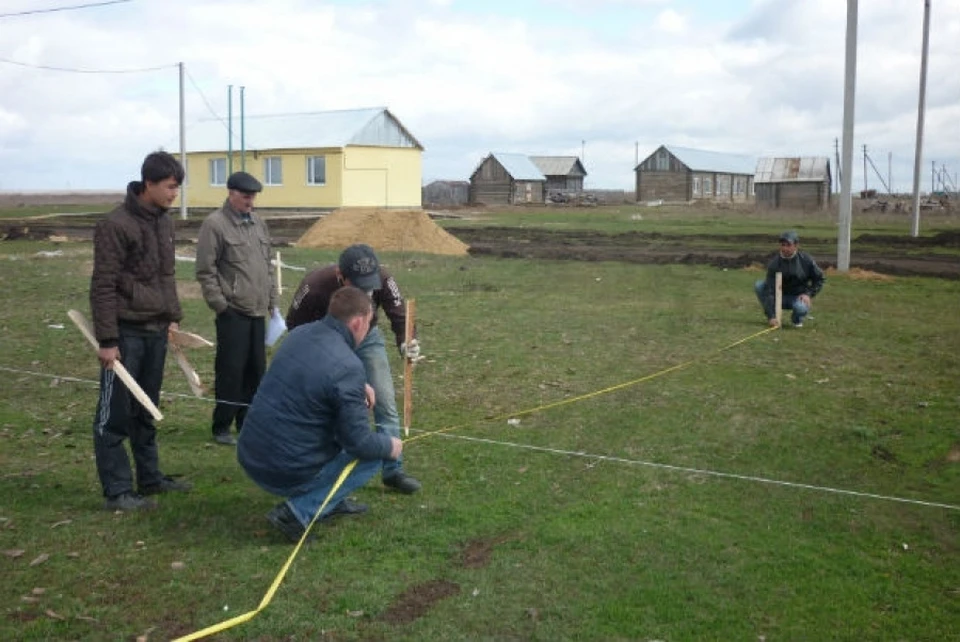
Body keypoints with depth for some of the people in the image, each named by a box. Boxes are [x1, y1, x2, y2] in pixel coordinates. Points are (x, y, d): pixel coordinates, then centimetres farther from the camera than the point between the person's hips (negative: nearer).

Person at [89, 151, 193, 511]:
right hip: (126, 333, -7)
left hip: (156, 332, 7)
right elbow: (103, 287, -14)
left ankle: (150, 477, 25)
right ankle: (117, 491, 6)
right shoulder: (116, 225, -14)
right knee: (116, 414, 1)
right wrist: (107, 340, -15)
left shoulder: (165, 222, 10)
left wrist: (174, 318, 13)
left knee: (147, 411, 15)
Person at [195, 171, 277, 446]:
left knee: (256, 369, 11)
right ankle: (222, 426, 7)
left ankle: (247, 422, 23)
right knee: (231, 370, -4)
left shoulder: (258, 223, 14)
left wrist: (272, 300, 16)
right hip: (233, 312, -7)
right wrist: (219, 304, -12)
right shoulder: (215, 224, -8)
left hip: (257, 311, 7)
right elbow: (205, 270, -10)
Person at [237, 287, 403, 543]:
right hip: (285, 473, -8)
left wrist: (358, 387, 13)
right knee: (373, 456, 10)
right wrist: (390, 446, 5)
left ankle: (331, 500, 27)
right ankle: (300, 511, -3)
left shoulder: (300, 333, 2)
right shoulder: (348, 367, -22)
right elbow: (359, 442, -15)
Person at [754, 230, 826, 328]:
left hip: (799, 297, -1)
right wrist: (771, 316, -30)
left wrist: (809, 294, -13)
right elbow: (769, 290, -22)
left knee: (801, 308, -37)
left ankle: (797, 319, 4)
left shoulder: (806, 260, -11)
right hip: (781, 296, 1)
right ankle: (773, 316, -4)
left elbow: (820, 279, 3)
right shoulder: (775, 263, -15)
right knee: (759, 285, -22)